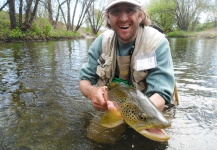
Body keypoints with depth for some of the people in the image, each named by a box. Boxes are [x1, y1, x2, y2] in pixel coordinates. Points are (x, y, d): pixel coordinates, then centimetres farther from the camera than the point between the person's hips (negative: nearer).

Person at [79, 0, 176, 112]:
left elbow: (161, 93, -26)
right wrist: (91, 91, -27)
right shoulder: (101, 42, -8)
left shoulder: (158, 43, -19)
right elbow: (85, 79, -2)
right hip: (107, 111, 2)